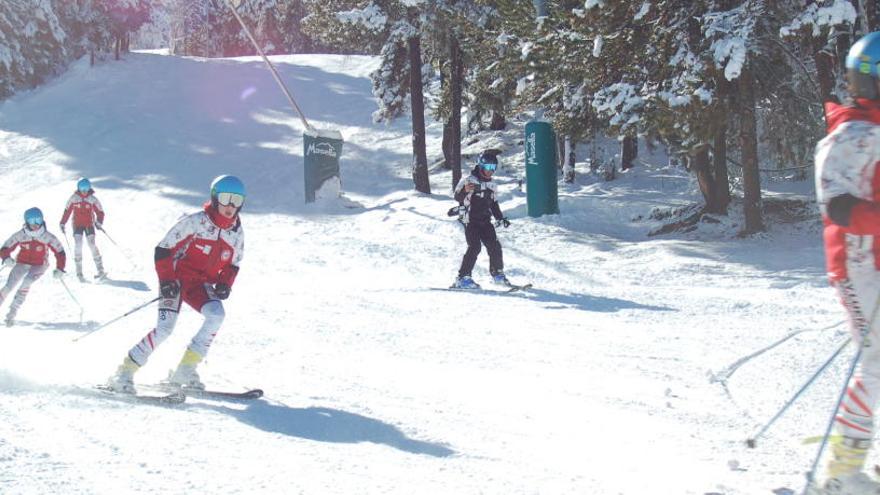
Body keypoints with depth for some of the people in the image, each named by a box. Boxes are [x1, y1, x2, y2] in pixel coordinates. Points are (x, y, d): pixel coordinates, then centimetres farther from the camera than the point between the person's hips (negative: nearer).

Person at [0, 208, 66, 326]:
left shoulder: (48, 237, -14)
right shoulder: (20, 235, -13)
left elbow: (60, 253, -6)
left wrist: (59, 269, -17)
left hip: (39, 266, -1)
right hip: (21, 263, 1)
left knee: (26, 282, -28)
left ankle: (12, 312, -22)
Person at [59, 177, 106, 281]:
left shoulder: (92, 199, -6)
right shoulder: (74, 198, -4)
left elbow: (100, 212, -1)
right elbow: (67, 210, 5)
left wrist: (99, 222, -17)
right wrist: (62, 223, 4)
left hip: (89, 225, -1)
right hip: (77, 225, 1)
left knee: (92, 244, -11)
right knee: (78, 245, -12)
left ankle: (100, 270, -6)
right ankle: (79, 272, -7)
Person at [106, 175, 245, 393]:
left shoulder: (237, 233, 1)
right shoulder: (196, 221, -16)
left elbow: (233, 264, 16)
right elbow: (163, 249, -12)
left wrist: (224, 284, -3)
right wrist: (166, 279, -20)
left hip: (201, 284, 5)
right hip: (176, 278, -5)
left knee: (216, 316, -24)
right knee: (165, 328, -21)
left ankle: (185, 369, -13)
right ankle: (124, 373, -11)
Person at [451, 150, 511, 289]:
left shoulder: (491, 185, 15)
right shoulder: (469, 180, -8)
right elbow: (457, 197, -17)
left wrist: (501, 218, 18)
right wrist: (465, 190, -38)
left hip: (485, 221, 7)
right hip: (471, 221, -7)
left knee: (494, 246, 0)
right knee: (474, 247, -18)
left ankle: (497, 274, 20)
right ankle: (462, 278, -15)